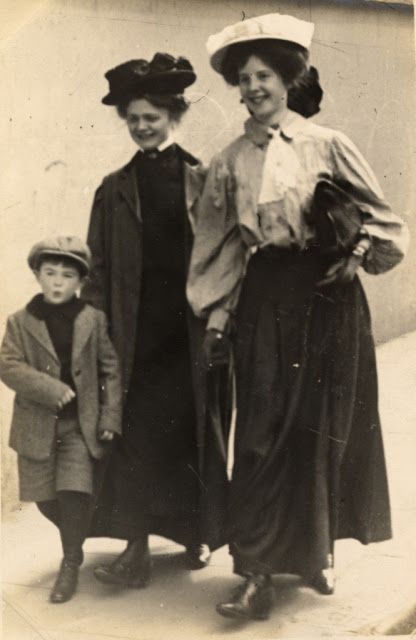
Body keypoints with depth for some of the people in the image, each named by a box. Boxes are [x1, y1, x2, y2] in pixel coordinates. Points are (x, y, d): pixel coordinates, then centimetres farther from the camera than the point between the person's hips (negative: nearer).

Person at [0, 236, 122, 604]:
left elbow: (111, 370, 2)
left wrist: (111, 417, -4)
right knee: (45, 498, 8)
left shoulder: (93, 320, 0)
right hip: (38, 425, 1)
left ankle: (71, 564, 5)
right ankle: (76, 539, 36)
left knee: (74, 492, -11)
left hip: (82, 424, -1)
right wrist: (52, 389, -20)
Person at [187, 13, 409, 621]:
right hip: (263, 301, 1)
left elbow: (381, 220, 4)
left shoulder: (327, 145, 0)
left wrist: (358, 254, -13)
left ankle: (320, 548, 26)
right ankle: (256, 573, -1)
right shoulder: (228, 163, 5)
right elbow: (218, 247, 8)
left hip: (326, 297, 0)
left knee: (326, 427, 8)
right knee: (263, 433, -4)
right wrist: (216, 318, 4)